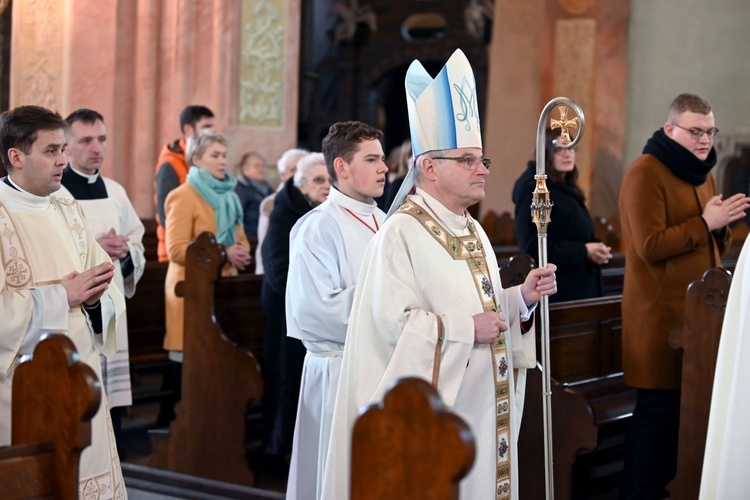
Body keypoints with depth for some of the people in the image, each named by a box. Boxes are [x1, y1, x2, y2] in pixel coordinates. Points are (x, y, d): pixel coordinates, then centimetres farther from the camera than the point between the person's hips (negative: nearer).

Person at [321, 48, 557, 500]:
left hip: (480, 410, 8)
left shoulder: (474, 233, 12)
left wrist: (522, 298, 0)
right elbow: (394, 322, -21)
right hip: (429, 415, -8)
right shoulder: (403, 233, -14)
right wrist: (468, 328, -16)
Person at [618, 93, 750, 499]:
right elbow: (650, 246, -18)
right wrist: (705, 223, -19)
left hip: (699, 310, 8)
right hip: (659, 314, -8)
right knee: (657, 408, -6)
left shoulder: (702, 173, 18)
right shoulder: (645, 173, -11)